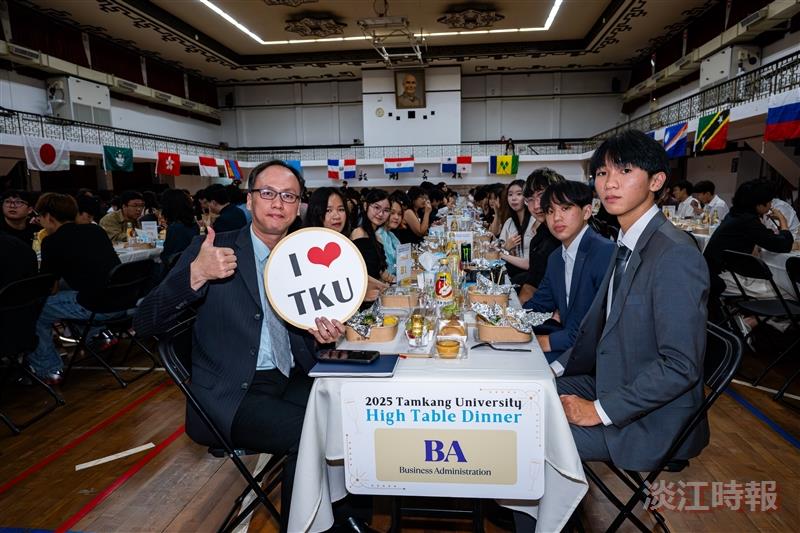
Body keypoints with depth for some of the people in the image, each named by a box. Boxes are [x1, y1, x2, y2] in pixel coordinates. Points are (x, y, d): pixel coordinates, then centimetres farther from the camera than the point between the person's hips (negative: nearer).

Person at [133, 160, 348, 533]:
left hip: (291, 381, 5)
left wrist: (323, 332, -9)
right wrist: (195, 274, -26)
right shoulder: (212, 249, -5)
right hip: (231, 395, -4)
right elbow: (144, 325, -9)